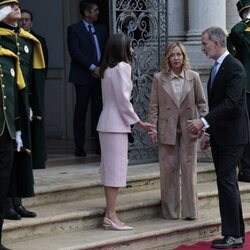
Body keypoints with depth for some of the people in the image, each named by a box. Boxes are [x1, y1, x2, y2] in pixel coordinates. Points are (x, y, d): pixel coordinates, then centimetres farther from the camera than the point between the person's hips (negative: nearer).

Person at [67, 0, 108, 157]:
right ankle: (80, 147, 3)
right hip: (84, 76, -4)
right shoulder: (74, 29, 0)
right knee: (81, 112, -1)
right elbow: (75, 52, -9)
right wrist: (92, 67, -13)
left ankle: (100, 145, 4)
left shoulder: (101, 29, 16)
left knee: (99, 110, 1)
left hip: (100, 75, 4)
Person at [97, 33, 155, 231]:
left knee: (111, 168, 9)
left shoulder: (107, 68, 13)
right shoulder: (122, 67, -12)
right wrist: (139, 122, -6)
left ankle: (110, 215, 11)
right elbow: (123, 100, -15)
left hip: (107, 123, 9)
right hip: (116, 124, -9)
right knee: (116, 168, -7)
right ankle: (111, 216, -7)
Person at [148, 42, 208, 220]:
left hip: (188, 130, 0)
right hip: (167, 130, 0)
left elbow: (201, 103, 5)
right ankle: (171, 211, 13)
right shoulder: (159, 78, 1)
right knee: (169, 169, 4)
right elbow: (154, 106, 2)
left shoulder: (193, 77, 2)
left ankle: (190, 210, 9)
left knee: (189, 169, 2)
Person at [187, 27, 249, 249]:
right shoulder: (216, 67, 15)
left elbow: (230, 103, -24)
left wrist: (204, 122, -27)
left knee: (226, 182, -10)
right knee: (227, 182, 11)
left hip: (232, 135, -9)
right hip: (219, 135, 10)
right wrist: (209, 133, 19)